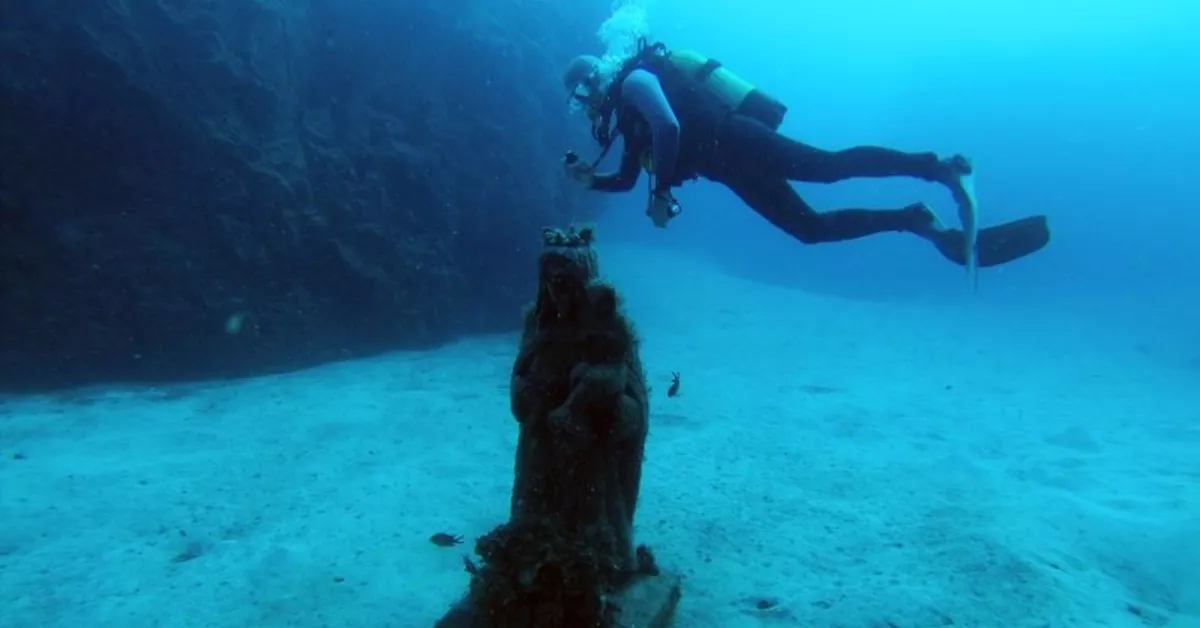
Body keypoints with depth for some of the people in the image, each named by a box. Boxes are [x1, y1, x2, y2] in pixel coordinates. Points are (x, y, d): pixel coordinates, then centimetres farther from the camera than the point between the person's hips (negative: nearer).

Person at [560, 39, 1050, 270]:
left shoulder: (634, 80, -2)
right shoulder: (624, 113, 26)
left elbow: (670, 128, -20)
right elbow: (627, 178, 32)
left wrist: (662, 191, -14)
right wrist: (590, 178, 15)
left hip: (733, 139, -8)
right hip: (728, 167, 8)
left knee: (831, 166, -25)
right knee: (809, 227, -1)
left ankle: (939, 168, -22)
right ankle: (920, 222, -3)